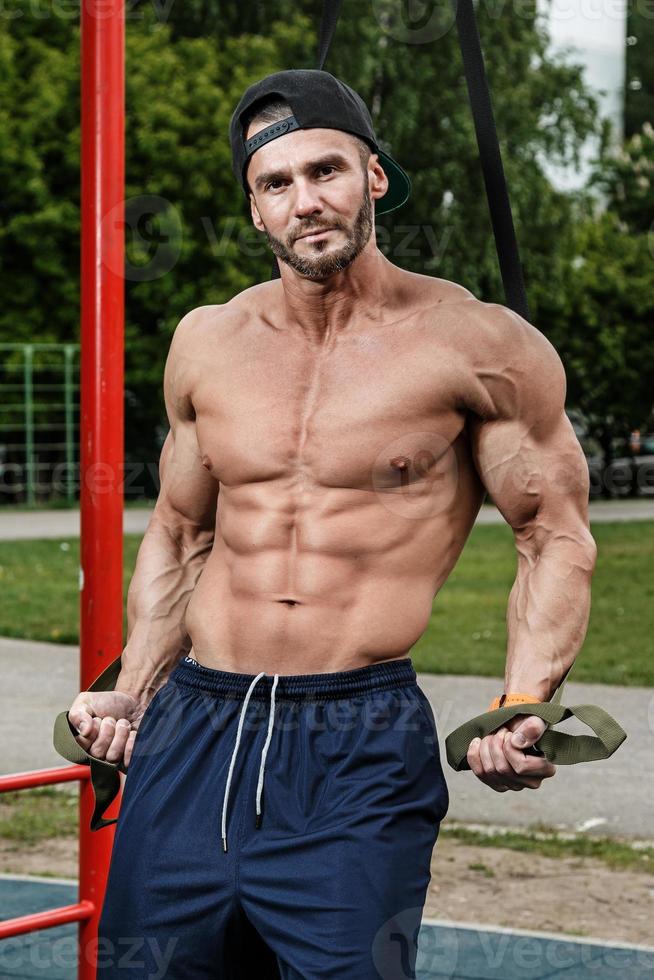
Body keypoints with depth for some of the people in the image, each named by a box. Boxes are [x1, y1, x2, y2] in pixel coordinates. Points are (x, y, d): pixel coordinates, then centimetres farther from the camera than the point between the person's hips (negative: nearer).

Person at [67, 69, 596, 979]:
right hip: (192, 733, 4)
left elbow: (556, 539, 3)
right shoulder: (208, 342, 10)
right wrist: (130, 694, 14)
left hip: (360, 752, -4)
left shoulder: (476, 344, -3)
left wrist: (523, 709, -11)